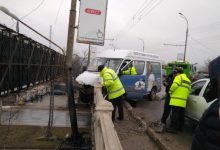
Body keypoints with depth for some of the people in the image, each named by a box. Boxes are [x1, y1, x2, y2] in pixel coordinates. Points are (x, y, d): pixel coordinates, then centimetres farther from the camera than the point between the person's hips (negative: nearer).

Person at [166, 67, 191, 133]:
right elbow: (188, 91, 22)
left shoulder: (178, 77, -3)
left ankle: (173, 128, -2)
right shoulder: (188, 80, 24)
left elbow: (174, 85, -18)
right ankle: (180, 127, 25)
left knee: (175, 114, -5)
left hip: (176, 101, -8)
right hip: (183, 101, 8)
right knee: (181, 115, 15)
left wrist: (170, 91, -3)